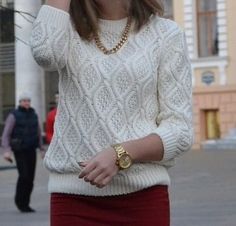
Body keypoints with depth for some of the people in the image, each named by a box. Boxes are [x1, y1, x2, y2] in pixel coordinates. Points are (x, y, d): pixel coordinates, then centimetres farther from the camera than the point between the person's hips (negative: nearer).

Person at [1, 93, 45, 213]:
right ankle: (19, 200, 4)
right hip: (19, 150, -5)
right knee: (24, 175, -16)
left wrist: (42, 149, 13)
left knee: (30, 178, 1)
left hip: (31, 150, 5)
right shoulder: (14, 115, -4)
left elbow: (38, 134, 19)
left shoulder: (33, 115, 11)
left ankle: (25, 204, 12)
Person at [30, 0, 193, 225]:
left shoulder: (165, 33, 3)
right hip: (73, 197, 1)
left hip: (144, 194, -1)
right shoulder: (69, 30, 9)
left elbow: (179, 129, -2)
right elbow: (44, 51, -17)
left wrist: (120, 154, -17)